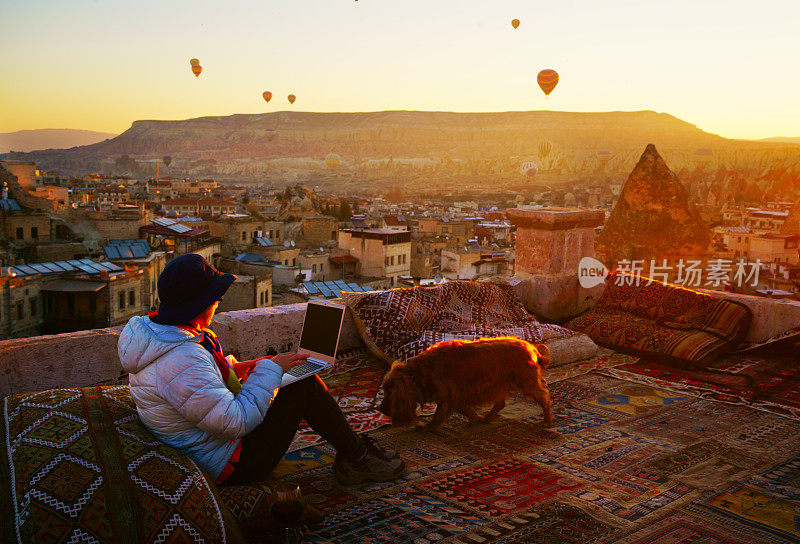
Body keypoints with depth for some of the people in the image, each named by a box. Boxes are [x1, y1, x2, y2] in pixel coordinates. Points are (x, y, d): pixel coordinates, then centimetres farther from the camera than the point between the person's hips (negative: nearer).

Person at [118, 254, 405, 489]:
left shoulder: (149, 328, -1)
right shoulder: (183, 360, -33)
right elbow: (236, 422, -30)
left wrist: (232, 369, 7)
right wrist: (270, 369, -20)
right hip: (231, 465, -10)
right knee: (305, 384, -9)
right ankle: (357, 460, 11)